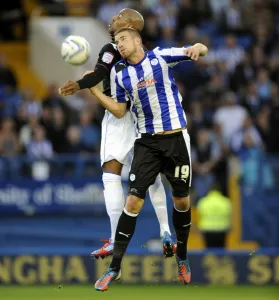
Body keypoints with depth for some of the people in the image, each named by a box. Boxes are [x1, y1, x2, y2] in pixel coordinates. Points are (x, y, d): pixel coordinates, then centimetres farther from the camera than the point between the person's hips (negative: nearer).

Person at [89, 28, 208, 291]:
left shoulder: (160, 56, -5)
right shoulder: (119, 73, 3)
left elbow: (200, 50, -5)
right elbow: (119, 110, 9)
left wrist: (197, 48, -29)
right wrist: (93, 90, 0)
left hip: (176, 138, -1)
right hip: (147, 142, 1)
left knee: (181, 201, 9)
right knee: (133, 201, -8)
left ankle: (182, 257, 31)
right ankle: (115, 267, -5)